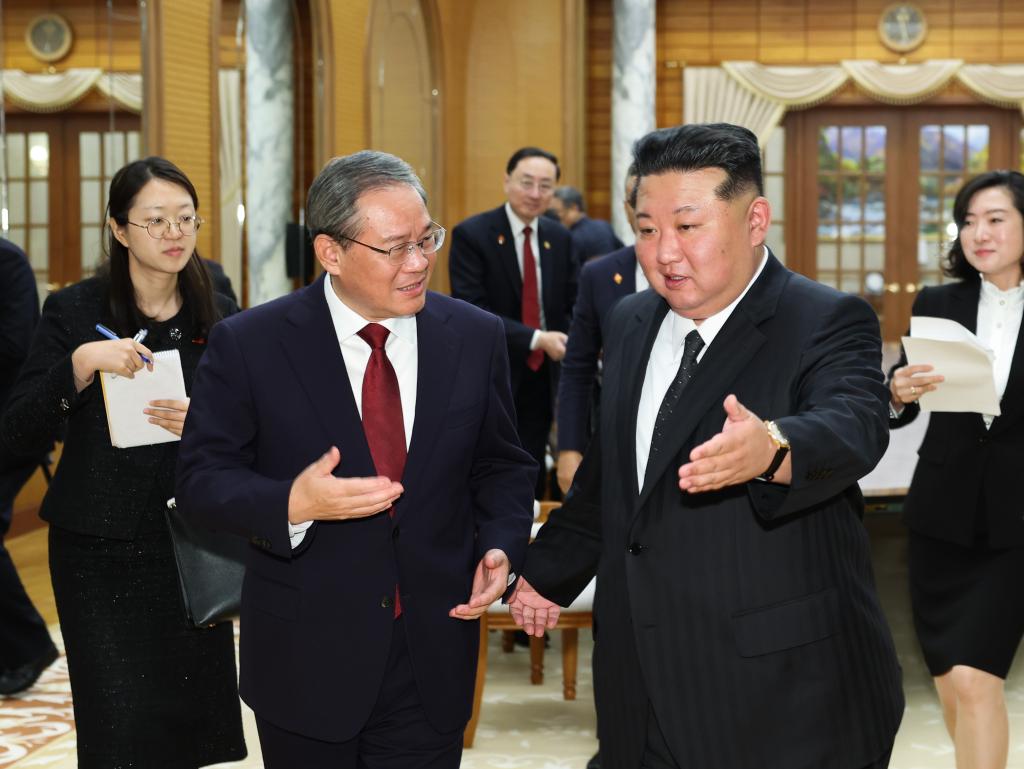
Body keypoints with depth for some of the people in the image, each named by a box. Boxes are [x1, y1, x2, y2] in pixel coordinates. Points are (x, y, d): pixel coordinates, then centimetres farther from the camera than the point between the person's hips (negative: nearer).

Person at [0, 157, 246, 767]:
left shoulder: (220, 319, 4)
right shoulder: (75, 311, -4)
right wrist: (80, 365, -22)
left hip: (192, 544, 3)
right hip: (99, 551, -2)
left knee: (192, 720, 4)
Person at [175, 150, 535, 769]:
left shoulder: (476, 338, 1)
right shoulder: (249, 345, -8)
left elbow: (502, 465, 11)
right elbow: (203, 477, -6)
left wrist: (501, 548, -7)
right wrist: (291, 505, -24)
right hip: (307, 661, -2)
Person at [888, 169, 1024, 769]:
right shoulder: (936, 305, 3)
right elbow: (896, 415, 4)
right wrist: (899, 394, -16)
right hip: (942, 516, 3)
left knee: (975, 679, -13)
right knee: (951, 685, 11)